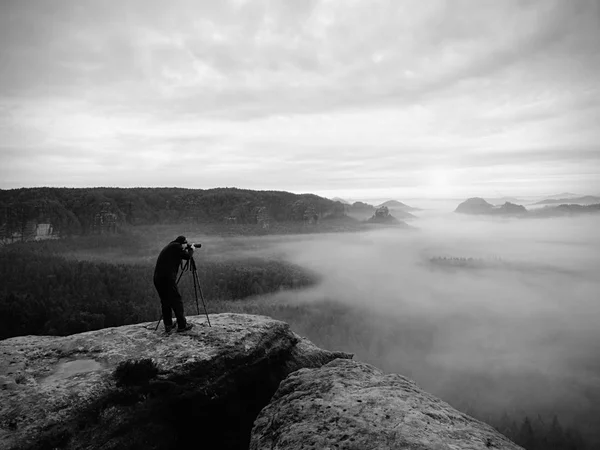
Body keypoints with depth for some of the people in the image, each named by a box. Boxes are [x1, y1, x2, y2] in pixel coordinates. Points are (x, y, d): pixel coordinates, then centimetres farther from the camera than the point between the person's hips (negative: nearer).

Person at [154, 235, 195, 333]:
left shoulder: (169, 246, 23)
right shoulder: (176, 246, -2)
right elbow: (187, 256, -2)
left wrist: (186, 250, 25)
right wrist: (191, 249, 16)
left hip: (157, 278, 9)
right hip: (168, 278, -9)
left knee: (165, 302, 15)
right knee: (176, 301, -1)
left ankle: (168, 325, 19)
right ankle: (182, 325, 4)